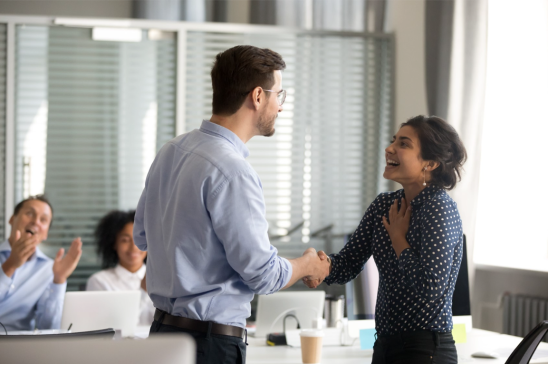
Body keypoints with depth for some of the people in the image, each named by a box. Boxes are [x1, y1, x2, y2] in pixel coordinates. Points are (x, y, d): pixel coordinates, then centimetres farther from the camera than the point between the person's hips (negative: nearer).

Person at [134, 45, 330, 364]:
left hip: (163, 326, 9)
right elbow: (263, 274, -17)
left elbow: (142, 236, 19)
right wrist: (309, 266, 3)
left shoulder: (171, 151, 8)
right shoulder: (232, 171, -20)